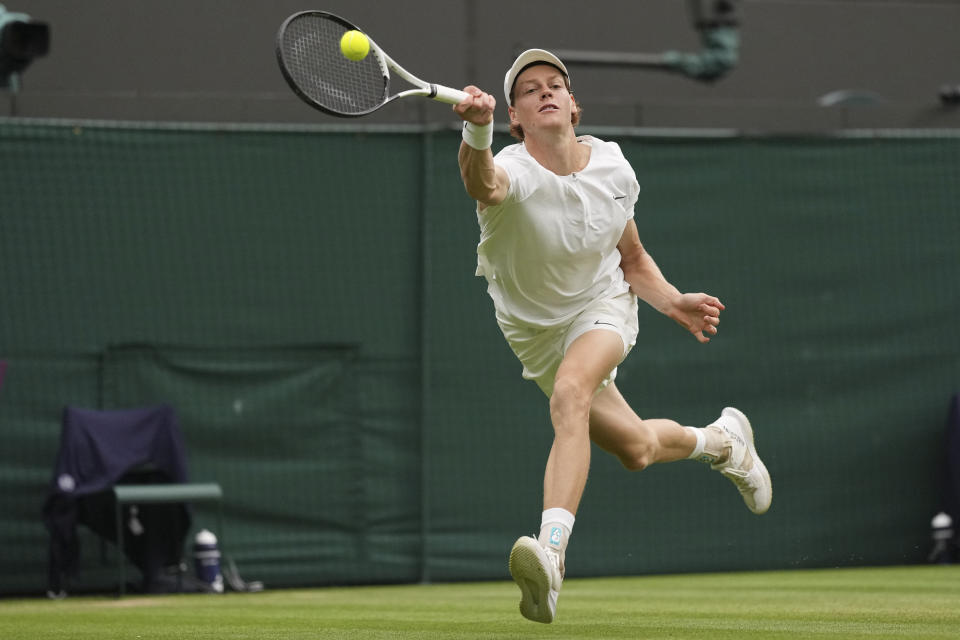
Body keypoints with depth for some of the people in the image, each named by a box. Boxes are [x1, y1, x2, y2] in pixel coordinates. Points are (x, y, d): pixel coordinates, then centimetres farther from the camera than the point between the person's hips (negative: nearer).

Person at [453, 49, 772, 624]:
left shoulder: (612, 167, -12)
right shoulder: (513, 171, -26)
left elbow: (632, 259, 5)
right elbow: (484, 184, -54)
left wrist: (672, 301, -13)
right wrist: (477, 131, -75)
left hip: (603, 306, 0)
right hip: (535, 329, 1)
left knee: (569, 393, -34)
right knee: (635, 449, 9)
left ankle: (551, 554, -46)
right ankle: (719, 439, 45)